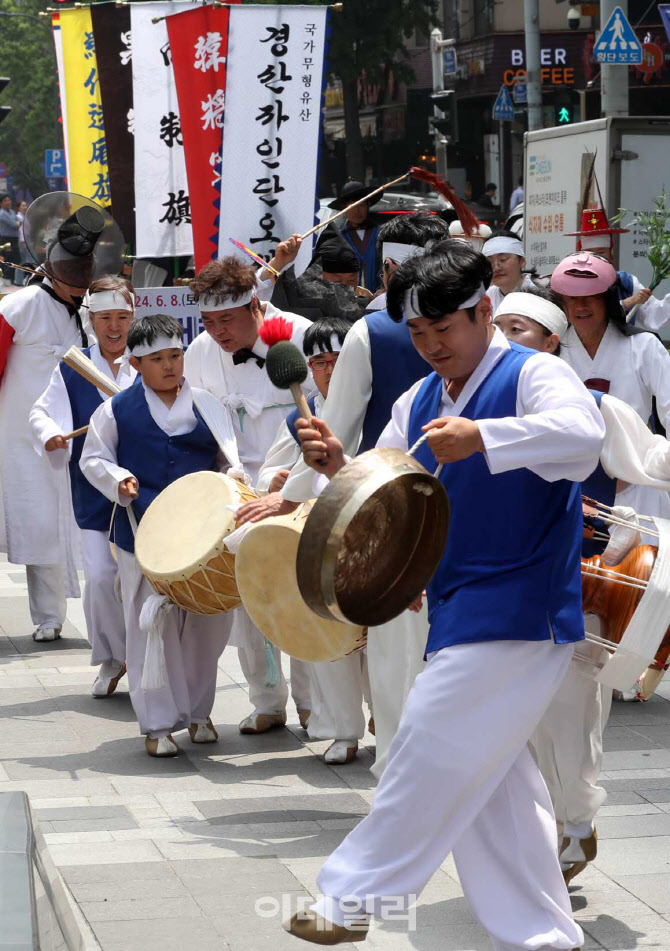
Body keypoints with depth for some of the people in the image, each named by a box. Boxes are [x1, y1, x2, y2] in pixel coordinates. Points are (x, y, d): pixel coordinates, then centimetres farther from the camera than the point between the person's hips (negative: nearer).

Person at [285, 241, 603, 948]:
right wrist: (337, 466, -10)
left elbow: (583, 433, -31)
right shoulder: (419, 402, 14)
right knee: (493, 788, 12)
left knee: (429, 758, -8)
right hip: (461, 616, 9)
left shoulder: (533, 376, -10)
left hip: (518, 614, -9)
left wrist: (481, 436, -43)